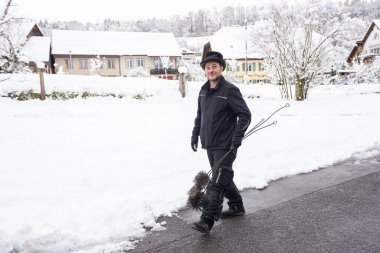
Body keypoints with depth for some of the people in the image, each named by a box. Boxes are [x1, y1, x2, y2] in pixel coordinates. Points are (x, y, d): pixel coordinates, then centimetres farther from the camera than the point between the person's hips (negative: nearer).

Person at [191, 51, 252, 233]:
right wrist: (195, 134, 14)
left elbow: (245, 115, -13)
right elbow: (199, 115, 20)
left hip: (225, 146, -8)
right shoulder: (203, 91, 10)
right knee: (224, 178, 19)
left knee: (217, 183, -8)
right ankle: (236, 207, 36)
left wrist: (238, 137, -19)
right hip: (210, 145, 8)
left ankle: (207, 221, -3)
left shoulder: (230, 90, -13)